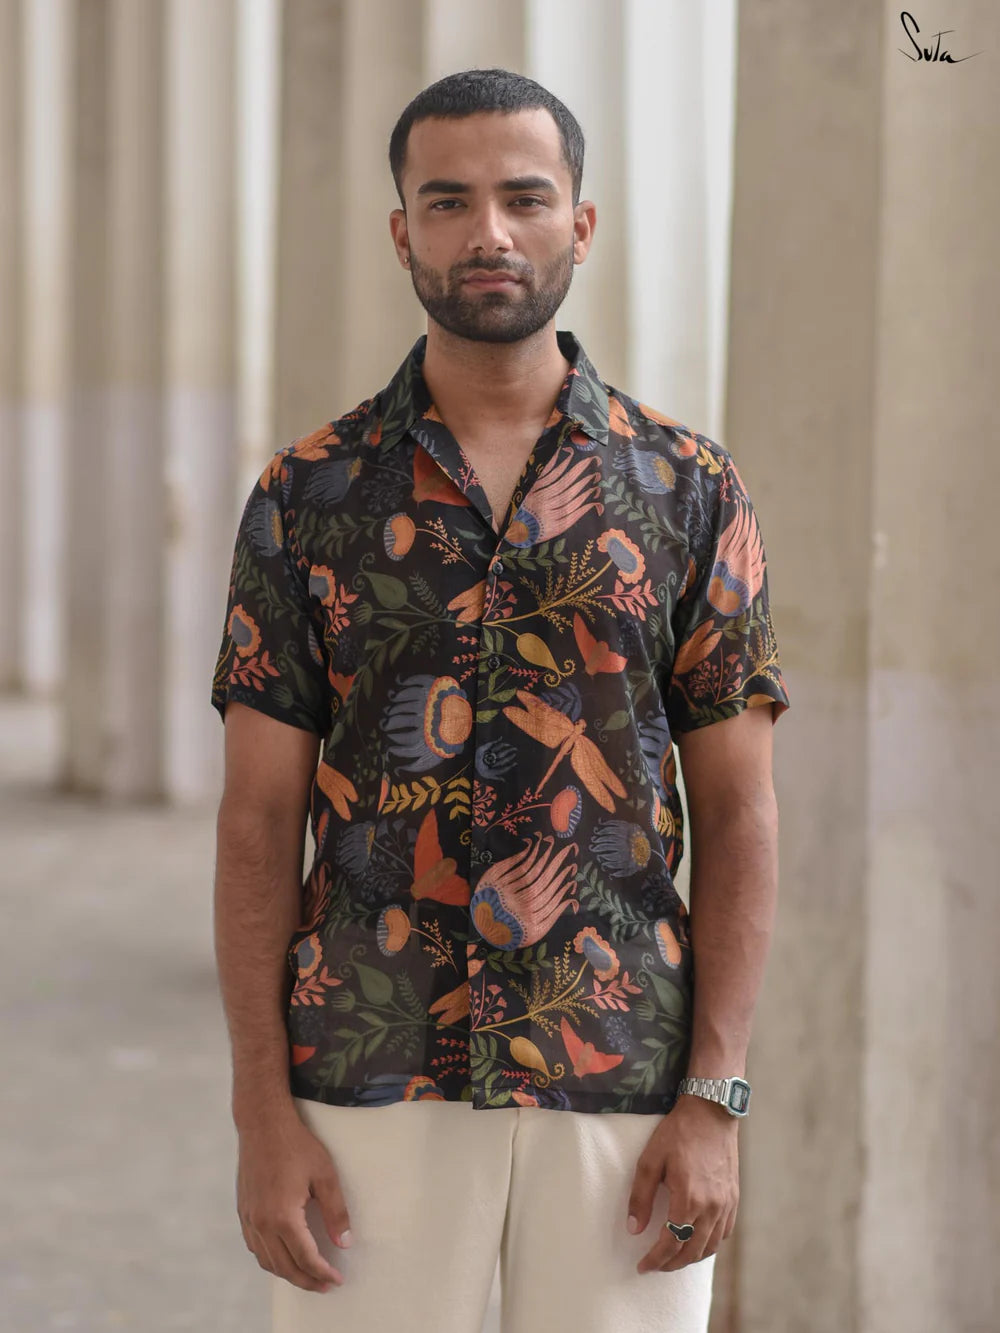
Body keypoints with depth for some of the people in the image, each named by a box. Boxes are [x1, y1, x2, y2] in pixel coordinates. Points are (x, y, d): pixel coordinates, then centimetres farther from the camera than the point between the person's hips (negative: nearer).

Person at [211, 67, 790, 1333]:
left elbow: (736, 814, 3)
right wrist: (264, 1116, -6)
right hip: (375, 1085, 0)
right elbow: (258, 823, 2)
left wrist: (717, 1101, -6)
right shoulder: (307, 495, 3)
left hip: (623, 1084, 0)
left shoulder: (690, 489, 3)